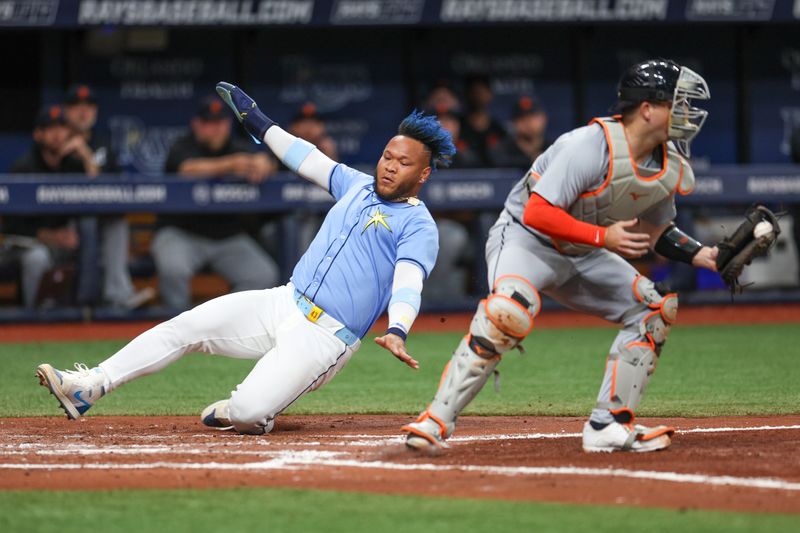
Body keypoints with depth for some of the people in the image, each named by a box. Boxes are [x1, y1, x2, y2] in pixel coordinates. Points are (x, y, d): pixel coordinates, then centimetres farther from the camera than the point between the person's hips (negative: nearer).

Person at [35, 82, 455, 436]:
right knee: (187, 326, -9)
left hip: (326, 337, -7)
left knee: (248, 412, -25)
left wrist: (397, 332, -40)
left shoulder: (418, 226, -6)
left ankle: (233, 412, 12)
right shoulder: (359, 187, 17)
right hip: (283, 304, 7)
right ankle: (87, 387, -10)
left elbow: (408, 282, -21)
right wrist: (256, 121, 31)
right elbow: (308, 159, 28)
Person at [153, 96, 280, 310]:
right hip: (181, 234, -4)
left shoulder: (238, 148, 6)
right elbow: (189, 169, -30)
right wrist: (230, 165, -47)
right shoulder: (182, 149, -7)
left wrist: (260, 164, -38)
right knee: (173, 268, -34)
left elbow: (268, 164, -11)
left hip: (230, 238, 4)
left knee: (265, 276, -16)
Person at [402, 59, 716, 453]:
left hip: (582, 256, 9)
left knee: (653, 309, 3)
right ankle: (436, 420, -34)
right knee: (510, 310, -35)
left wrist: (703, 255, -2)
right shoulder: (591, 146, -28)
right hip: (525, 239, -9)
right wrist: (603, 236, -30)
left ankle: (609, 426, 7)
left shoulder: (670, 169, -3)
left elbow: (653, 233, 12)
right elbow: (537, 213, -31)